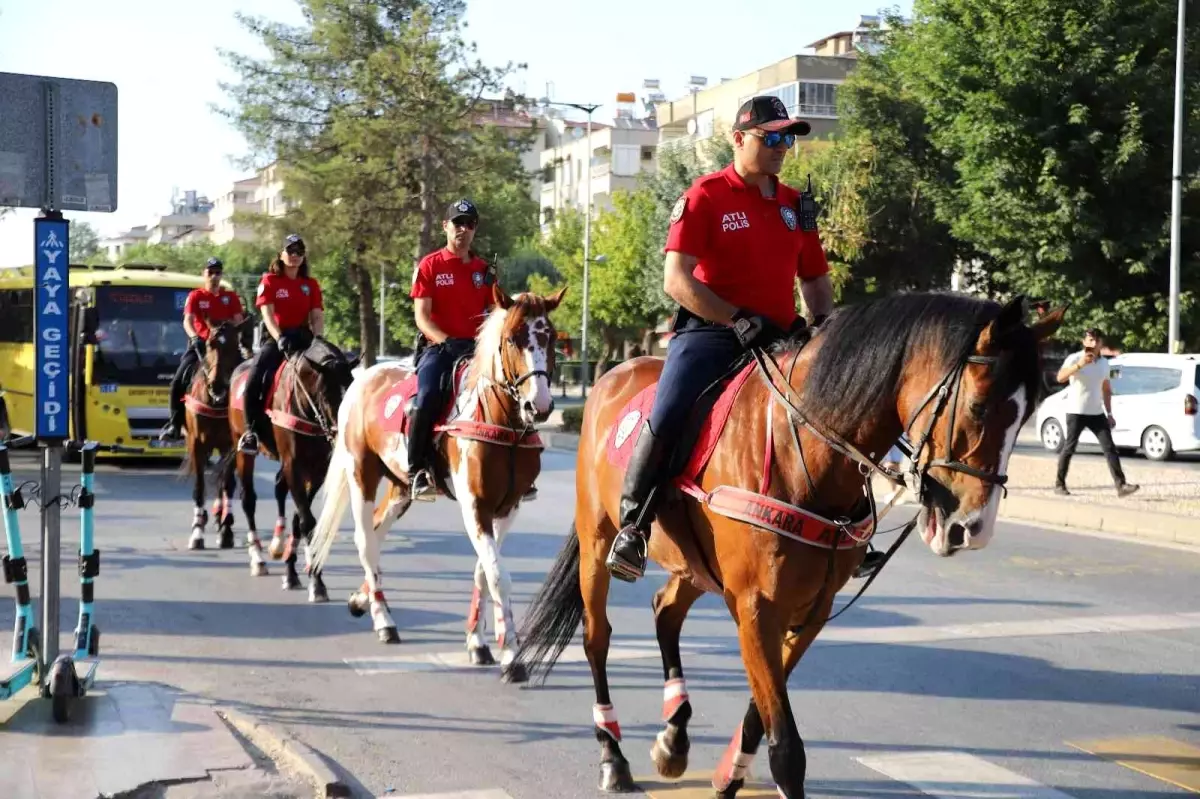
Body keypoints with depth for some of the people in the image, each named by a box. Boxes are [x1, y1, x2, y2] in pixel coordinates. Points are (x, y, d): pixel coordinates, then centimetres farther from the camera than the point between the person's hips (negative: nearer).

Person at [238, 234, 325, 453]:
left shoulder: (311, 285, 12)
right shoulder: (270, 281, 3)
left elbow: (317, 317, 4)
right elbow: (267, 314, -9)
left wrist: (317, 339, -15)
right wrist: (279, 338, -25)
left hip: (303, 337, 3)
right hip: (276, 337, -3)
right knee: (254, 379, -24)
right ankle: (252, 430, -12)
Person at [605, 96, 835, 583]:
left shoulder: (795, 205, 16)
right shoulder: (705, 196, -2)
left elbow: (815, 277, 25)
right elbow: (676, 280, -11)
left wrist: (822, 321, 3)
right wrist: (738, 319, -18)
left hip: (780, 338, 6)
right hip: (710, 331, -6)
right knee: (668, 416, -26)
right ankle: (632, 526, -9)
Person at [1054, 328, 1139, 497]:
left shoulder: (1104, 363, 9)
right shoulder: (1074, 359, -9)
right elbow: (1060, 377, -27)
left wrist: (1109, 413, 15)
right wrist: (1079, 365, -38)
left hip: (1097, 413, 5)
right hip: (1076, 412, -5)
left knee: (1110, 448, -4)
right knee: (1069, 448, 2)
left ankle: (1121, 485, -9)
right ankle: (1059, 484, 15)